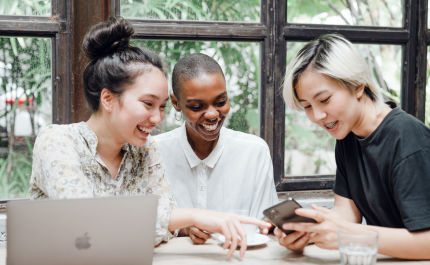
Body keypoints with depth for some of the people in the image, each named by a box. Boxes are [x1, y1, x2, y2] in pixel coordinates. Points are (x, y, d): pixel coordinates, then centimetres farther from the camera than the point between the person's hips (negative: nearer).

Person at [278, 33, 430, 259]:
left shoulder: (408, 141, -18)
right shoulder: (346, 135, 7)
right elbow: (347, 210, 2)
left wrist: (350, 233, -31)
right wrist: (307, 232, -17)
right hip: (381, 258, 6)